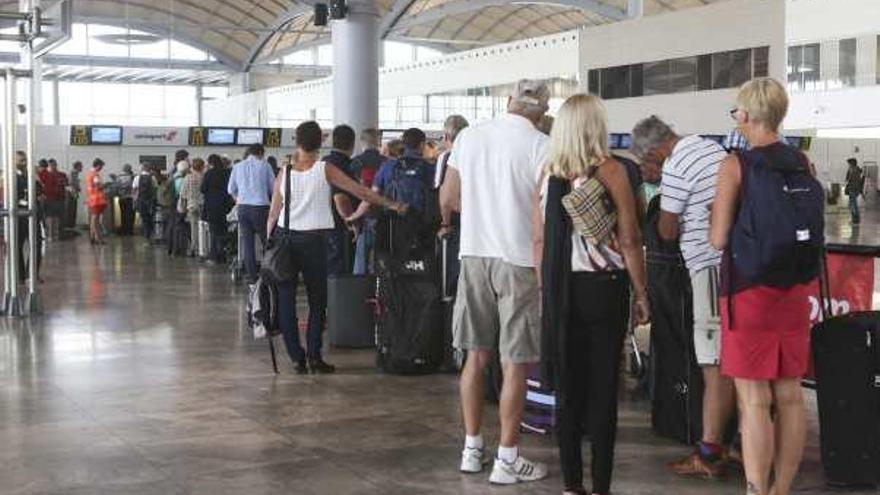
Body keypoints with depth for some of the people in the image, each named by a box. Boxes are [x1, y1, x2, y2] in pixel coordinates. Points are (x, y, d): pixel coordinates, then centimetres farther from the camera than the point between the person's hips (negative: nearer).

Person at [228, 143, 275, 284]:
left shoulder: (238, 166, 9)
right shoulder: (265, 165, 1)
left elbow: (230, 189, 14)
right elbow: (273, 188, 3)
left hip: (243, 207, 3)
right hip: (260, 207, -3)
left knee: (247, 241, 6)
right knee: (266, 240, 6)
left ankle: (251, 275, 4)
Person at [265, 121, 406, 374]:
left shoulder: (284, 172, 3)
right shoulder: (325, 169, -3)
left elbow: (272, 216, 3)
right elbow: (361, 192, -1)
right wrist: (392, 205, 8)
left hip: (284, 238, 2)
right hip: (313, 240, -2)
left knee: (286, 299, 8)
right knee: (317, 300, 9)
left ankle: (297, 357, 7)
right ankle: (314, 356, 3)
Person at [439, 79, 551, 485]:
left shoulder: (469, 136, 4)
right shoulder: (541, 146, -10)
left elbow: (448, 199, 8)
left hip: (474, 254, 5)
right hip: (520, 259, -5)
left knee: (476, 355, 14)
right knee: (515, 363, 3)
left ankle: (472, 448, 22)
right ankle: (507, 459, 9)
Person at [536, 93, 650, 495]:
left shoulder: (549, 172, 4)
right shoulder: (610, 170, -7)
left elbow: (539, 239, 7)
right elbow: (629, 240, -8)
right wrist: (641, 294, 0)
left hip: (559, 291, 4)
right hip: (602, 287, -4)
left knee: (568, 390, 9)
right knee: (602, 390, 3)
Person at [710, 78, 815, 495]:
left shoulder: (735, 166, -12)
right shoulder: (803, 163, 5)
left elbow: (718, 239, -13)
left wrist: (716, 214, 6)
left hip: (750, 290, -6)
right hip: (795, 289, 6)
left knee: (754, 400, -1)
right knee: (789, 395, 12)